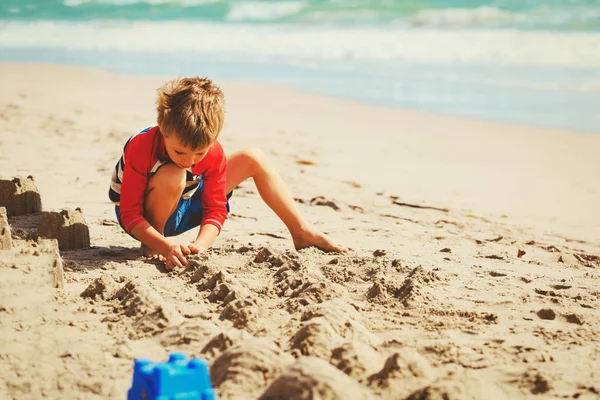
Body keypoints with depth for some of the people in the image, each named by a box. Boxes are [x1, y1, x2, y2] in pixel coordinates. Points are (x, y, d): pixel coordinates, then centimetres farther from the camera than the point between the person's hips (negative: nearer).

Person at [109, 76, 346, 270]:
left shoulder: (213, 153, -21)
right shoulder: (140, 149, -34)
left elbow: (215, 210, -17)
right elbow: (129, 214, -32)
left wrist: (201, 244, -37)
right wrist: (166, 247, -45)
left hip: (184, 205, 5)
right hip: (145, 218, -5)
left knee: (252, 159, -1)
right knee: (171, 177, -40)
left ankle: (301, 232, 6)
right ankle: (151, 246, -17)